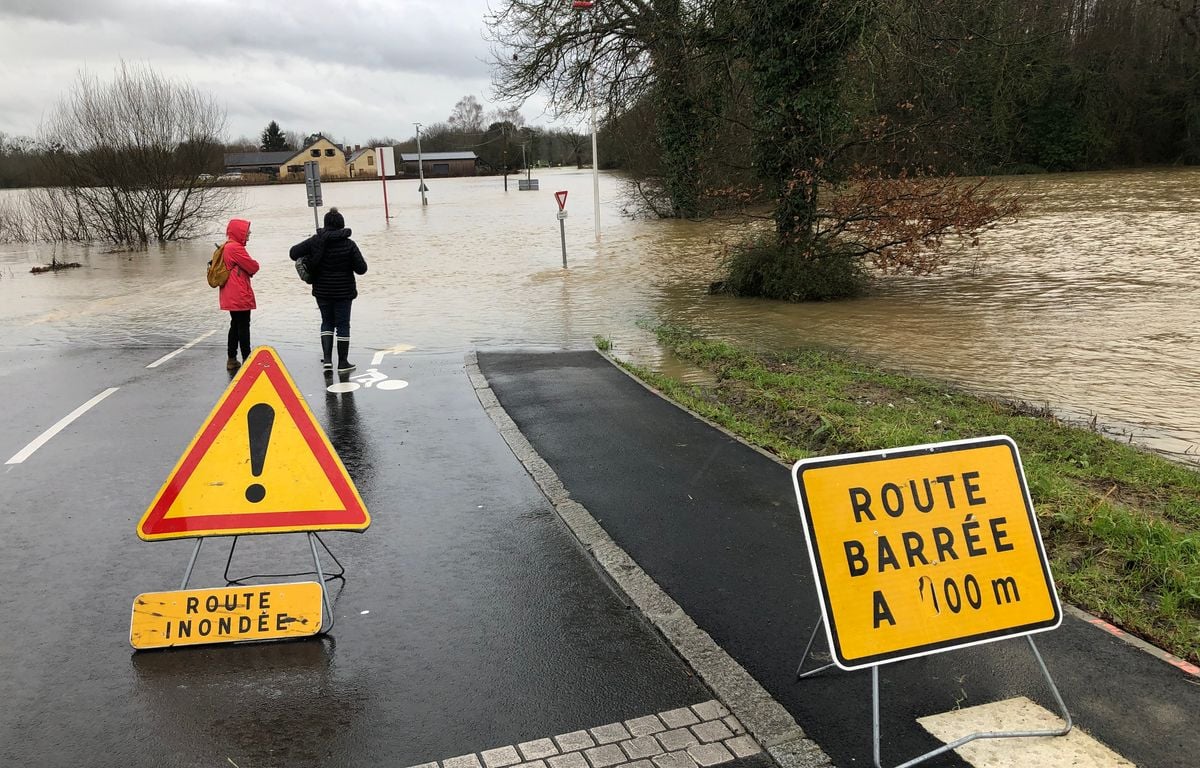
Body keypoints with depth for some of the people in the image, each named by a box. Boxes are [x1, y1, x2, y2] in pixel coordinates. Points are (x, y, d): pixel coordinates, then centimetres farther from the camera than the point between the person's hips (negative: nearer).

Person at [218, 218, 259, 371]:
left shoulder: (227, 247, 16)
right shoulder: (236, 248, -17)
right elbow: (253, 267, -16)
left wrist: (249, 269, 1)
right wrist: (254, 264, 4)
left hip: (231, 297, 10)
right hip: (240, 296, -10)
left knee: (235, 326, 15)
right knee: (243, 326, -5)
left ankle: (232, 360, 19)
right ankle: (246, 360, -2)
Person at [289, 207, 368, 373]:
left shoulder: (315, 241, -5)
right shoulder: (349, 244, -10)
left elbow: (293, 252, -5)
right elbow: (361, 269, -10)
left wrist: (309, 261, 9)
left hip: (322, 291, 2)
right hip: (343, 291, -2)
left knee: (327, 322, 17)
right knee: (342, 325, 6)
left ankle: (327, 358, 5)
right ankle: (343, 363, 11)